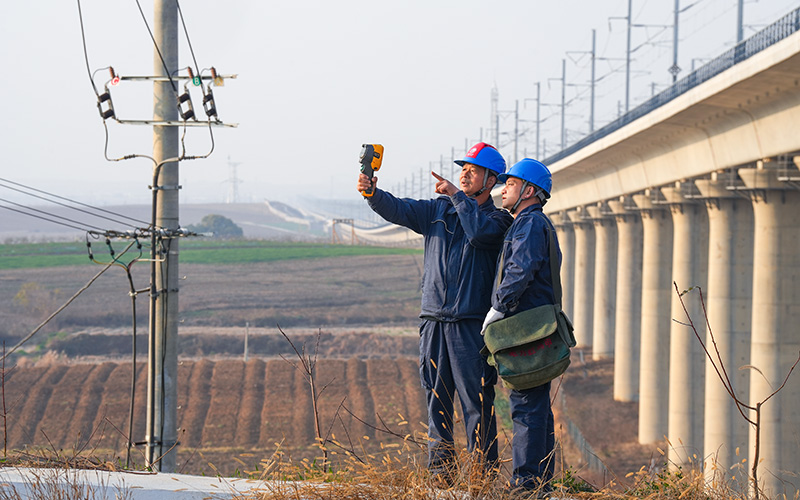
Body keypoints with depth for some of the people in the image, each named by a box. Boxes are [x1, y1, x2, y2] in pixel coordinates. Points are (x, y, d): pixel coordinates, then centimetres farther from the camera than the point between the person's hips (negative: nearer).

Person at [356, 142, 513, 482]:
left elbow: (480, 231, -20)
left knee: (477, 401, -5)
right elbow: (398, 210, 3)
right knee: (437, 400, 5)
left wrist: (456, 196, -12)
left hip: (472, 323, -4)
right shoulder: (438, 210, 15)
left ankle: (485, 471, -1)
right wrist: (372, 193, -16)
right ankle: (440, 470, 11)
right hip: (434, 320, 4)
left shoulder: (497, 219, 2)